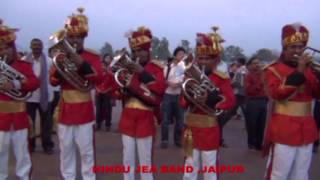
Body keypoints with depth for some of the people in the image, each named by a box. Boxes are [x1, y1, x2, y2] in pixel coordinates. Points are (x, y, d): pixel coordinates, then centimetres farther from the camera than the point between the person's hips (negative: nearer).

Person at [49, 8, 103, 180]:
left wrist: (82, 63, -23)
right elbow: (53, 81, 1)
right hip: (65, 109, 3)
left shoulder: (93, 56, -1)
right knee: (66, 149, 10)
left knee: (86, 150, 2)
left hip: (84, 110, -3)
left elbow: (98, 79, -14)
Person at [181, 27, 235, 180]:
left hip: (210, 128, -4)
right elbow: (182, 102, 5)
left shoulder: (221, 78, -7)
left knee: (210, 167, 7)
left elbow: (231, 101, -15)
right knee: (190, 166, 14)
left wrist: (211, 99, -28)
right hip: (192, 127, 4)